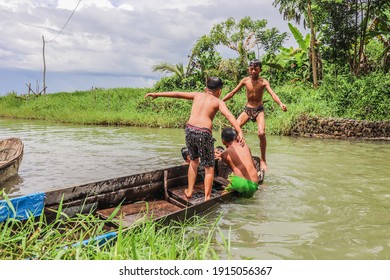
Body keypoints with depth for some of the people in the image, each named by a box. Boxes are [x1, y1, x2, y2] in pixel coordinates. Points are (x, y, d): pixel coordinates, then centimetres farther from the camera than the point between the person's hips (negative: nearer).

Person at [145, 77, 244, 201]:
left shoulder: (198, 95, 17)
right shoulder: (218, 102, 7)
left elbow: (177, 94, 18)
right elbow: (229, 115, -9)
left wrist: (157, 94, 25)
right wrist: (239, 132, -18)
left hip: (189, 129, 4)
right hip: (204, 133, -4)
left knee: (193, 161, 26)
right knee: (209, 167, 10)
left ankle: (189, 191, 29)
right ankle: (207, 197, 8)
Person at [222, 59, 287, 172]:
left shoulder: (263, 82, -8)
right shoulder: (245, 80, -1)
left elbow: (272, 94, -22)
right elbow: (232, 93, 4)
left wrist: (280, 104, -42)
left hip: (259, 110, -3)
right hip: (247, 109, 3)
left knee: (261, 133, -23)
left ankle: (263, 160, -6)